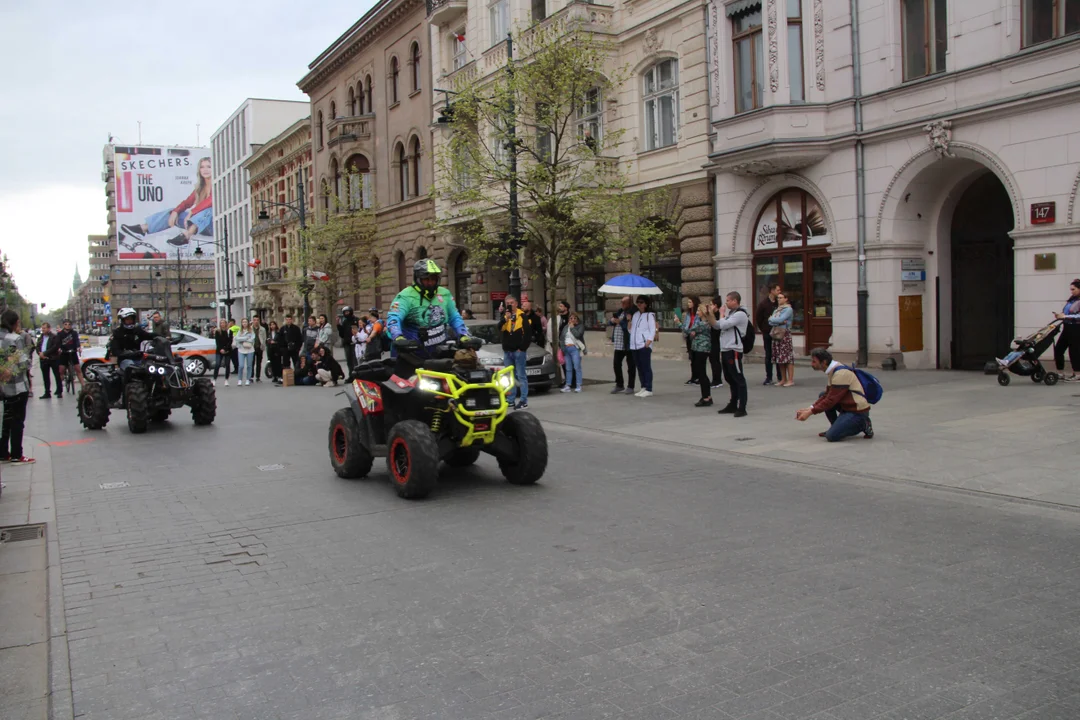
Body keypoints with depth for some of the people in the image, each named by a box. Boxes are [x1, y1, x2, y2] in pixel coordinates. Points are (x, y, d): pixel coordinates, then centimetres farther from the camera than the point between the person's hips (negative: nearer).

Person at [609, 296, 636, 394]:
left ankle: (630, 387, 10)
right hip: (618, 344, 8)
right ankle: (619, 385, 24)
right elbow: (610, 322, 16)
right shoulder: (619, 312, 15)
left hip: (629, 344, -8)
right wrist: (612, 320, -6)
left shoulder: (633, 313, -11)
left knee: (631, 366, 2)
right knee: (616, 364, 11)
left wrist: (619, 321, -15)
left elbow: (631, 326, -23)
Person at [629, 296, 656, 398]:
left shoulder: (650, 315, -2)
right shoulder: (635, 314, 18)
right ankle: (643, 387, 16)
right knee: (639, 367, 9)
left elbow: (652, 329, -8)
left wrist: (649, 340, -17)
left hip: (644, 344, -7)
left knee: (646, 367, -6)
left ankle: (648, 389, -4)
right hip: (635, 345, 7)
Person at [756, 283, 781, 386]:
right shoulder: (763, 303, -4)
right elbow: (758, 318, 1)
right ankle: (769, 378, 9)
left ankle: (780, 377, 11)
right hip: (768, 334, -2)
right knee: (768, 355, 4)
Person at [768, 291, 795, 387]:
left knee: (788, 357, -8)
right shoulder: (776, 310, 18)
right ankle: (783, 380, 14)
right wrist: (780, 322, -10)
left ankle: (790, 380, -7)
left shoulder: (788, 309, -4)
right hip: (776, 335, 7)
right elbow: (770, 322, 6)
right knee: (779, 359, 8)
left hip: (785, 334, -7)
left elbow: (780, 319, -16)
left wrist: (772, 319, 0)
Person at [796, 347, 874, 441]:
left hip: (858, 412, -9)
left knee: (831, 436, -19)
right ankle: (836, 427, 13)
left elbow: (832, 399, -22)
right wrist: (809, 408, -2)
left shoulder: (840, 373, -22)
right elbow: (827, 395, 9)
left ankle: (863, 425, 0)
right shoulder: (833, 370, 7)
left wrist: (810, 412, -17)